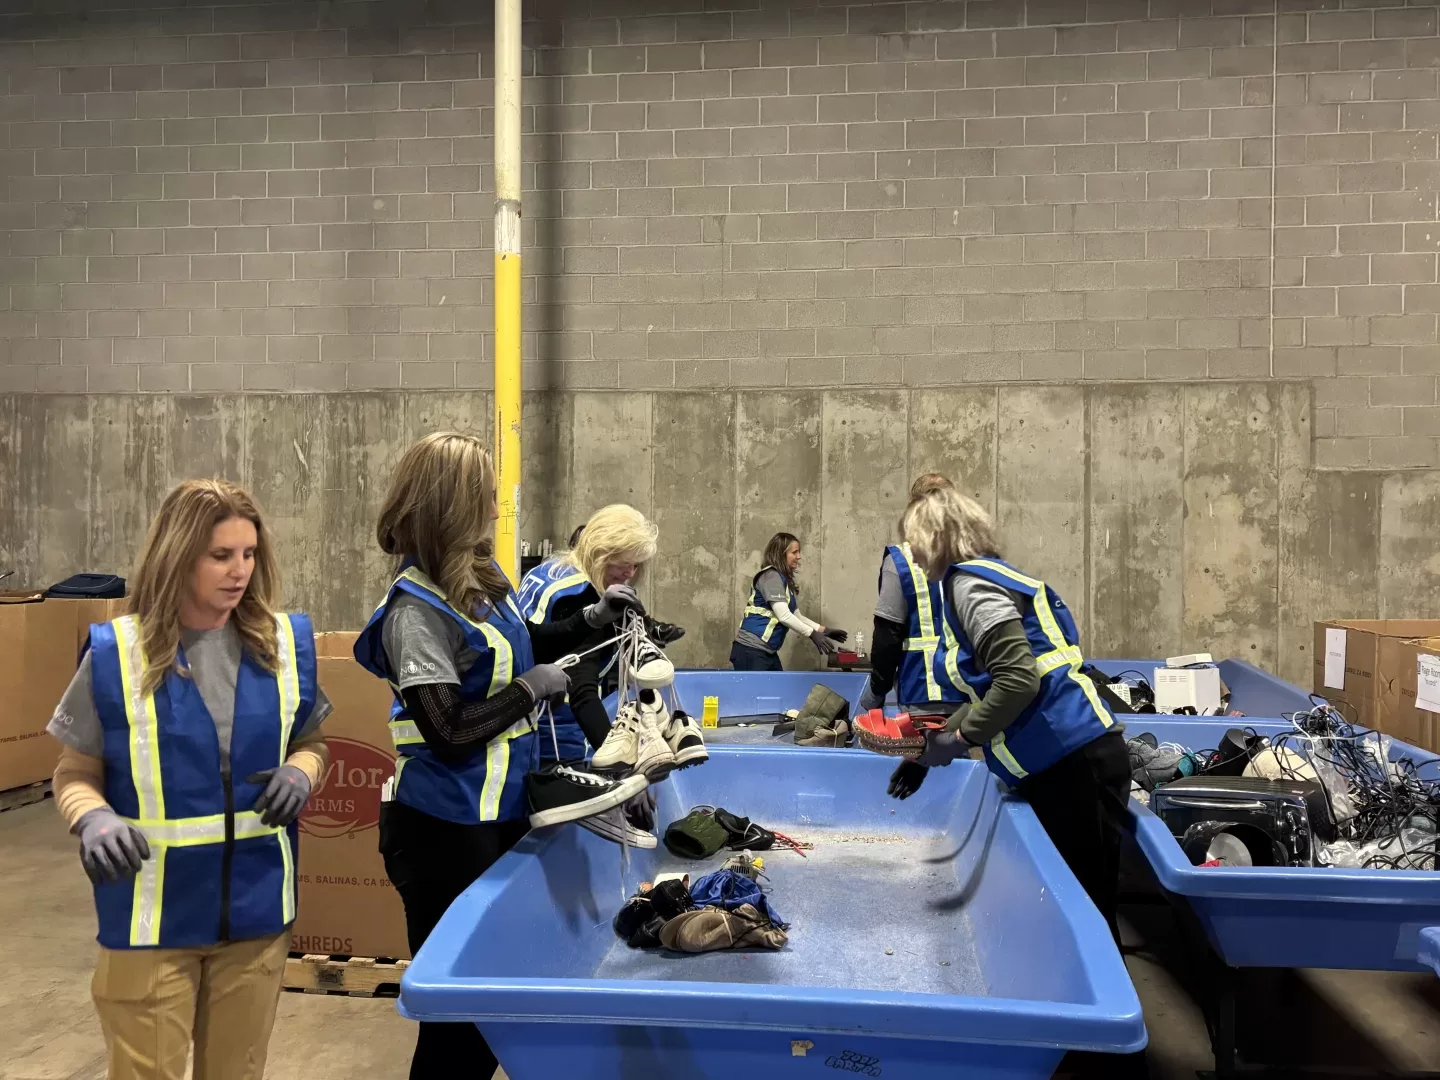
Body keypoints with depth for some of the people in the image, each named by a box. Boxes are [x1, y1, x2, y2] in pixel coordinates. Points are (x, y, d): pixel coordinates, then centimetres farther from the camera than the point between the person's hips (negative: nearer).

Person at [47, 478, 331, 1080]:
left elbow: (310, 742, 12)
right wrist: (95, 819, -21)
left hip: (256, 908, 3)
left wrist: (301, 772, -10)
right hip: (153, 915, -2)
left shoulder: (285, 644, -1)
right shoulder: (117, 653, -9)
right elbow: (75, 775, 0)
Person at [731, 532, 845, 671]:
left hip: (768, 652, 10)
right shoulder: (771, 576, -12)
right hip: (751, 651, -10)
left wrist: (823, 630, 10)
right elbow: (783, 616, -21)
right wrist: (812, 634, -21)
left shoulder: (787, 580, 15)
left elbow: (796, 616, 17)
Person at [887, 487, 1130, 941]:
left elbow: (1019, 681, -22)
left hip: (1074, 763, -10)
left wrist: (958, 739, -11)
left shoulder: (970, 583, -11)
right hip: (1068, 761, 10)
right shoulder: (987, 575, 18)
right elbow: (989, 694, 24)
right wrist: (932, 748, 22)